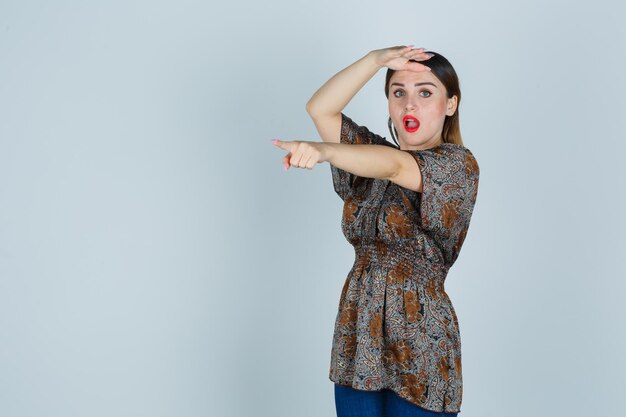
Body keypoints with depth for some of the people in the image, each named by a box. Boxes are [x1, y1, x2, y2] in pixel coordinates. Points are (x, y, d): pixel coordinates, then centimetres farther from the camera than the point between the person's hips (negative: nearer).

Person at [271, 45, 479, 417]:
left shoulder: (458, 163, -7)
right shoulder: (374, 154, 12)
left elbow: (396, 165, -28)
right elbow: (320, 108, 0)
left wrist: (323, 150, -44)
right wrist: (376, 60, -10)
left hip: (418, 346, -5)